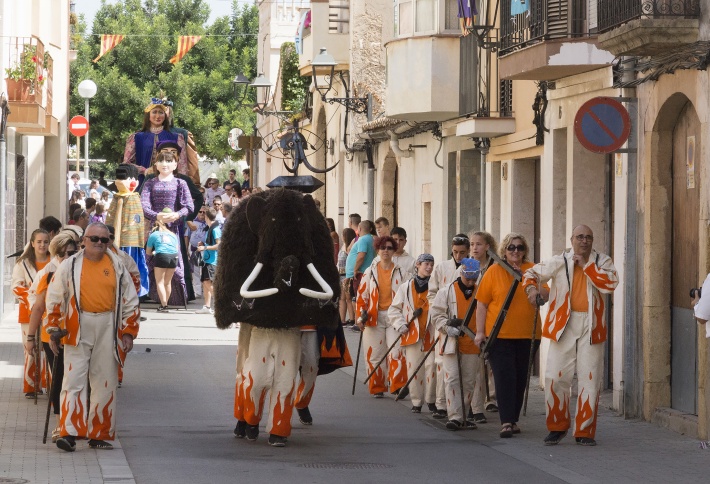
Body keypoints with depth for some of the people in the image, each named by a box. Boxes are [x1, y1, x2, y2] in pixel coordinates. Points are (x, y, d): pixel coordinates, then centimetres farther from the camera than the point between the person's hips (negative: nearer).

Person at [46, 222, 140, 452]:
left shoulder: (117, 267, 8)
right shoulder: (70, 265, 4)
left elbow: (130, 301, 12)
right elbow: (54, 299, 6)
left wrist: (128, 332, 5)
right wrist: (53, 330, 2)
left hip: (108, 329, 2)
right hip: (77, 329, -2)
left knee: (105, 383, 4)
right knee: (74, 380, -9)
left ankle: (100, 435, 12)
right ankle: (69, 433, -12)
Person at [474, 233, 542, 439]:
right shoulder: (494, 271, 1)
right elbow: (482, 303, 2)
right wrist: (480, 331, -4)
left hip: (526, 335, 3)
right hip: (499, 335, -3)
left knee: (521, 379, 8)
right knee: (505, 377, -10)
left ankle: (513, 420, 21)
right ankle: (506, 422, -13)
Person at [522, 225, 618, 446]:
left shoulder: (602, 262, 6)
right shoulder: (559, 262, 6)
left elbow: (610, 283, -12)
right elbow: (532, 273, 15)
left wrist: (586, 265, -12)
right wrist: (532, 287, -7)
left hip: (591, 327, 0)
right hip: (563, 325, 0)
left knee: (590, 379, 0)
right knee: (555, 377, -2)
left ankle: (585, 431, 8)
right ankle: (557, 427, 14)